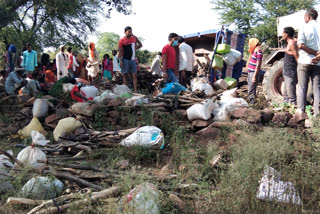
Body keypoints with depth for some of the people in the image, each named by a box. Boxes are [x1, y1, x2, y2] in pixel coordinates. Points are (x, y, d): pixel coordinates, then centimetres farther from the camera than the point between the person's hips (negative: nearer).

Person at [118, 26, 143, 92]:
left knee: (134, 75, -3)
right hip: (125, 59, -3)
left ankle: (135, 90, -5)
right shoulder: (122, 41, -5)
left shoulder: (134, 38, 7)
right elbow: (120, 52, -6)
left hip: (133, 59, 4)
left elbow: (140, 45, 23)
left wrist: (135, 49, 10)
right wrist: (120, 61, -12)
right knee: (125, 75, 2)